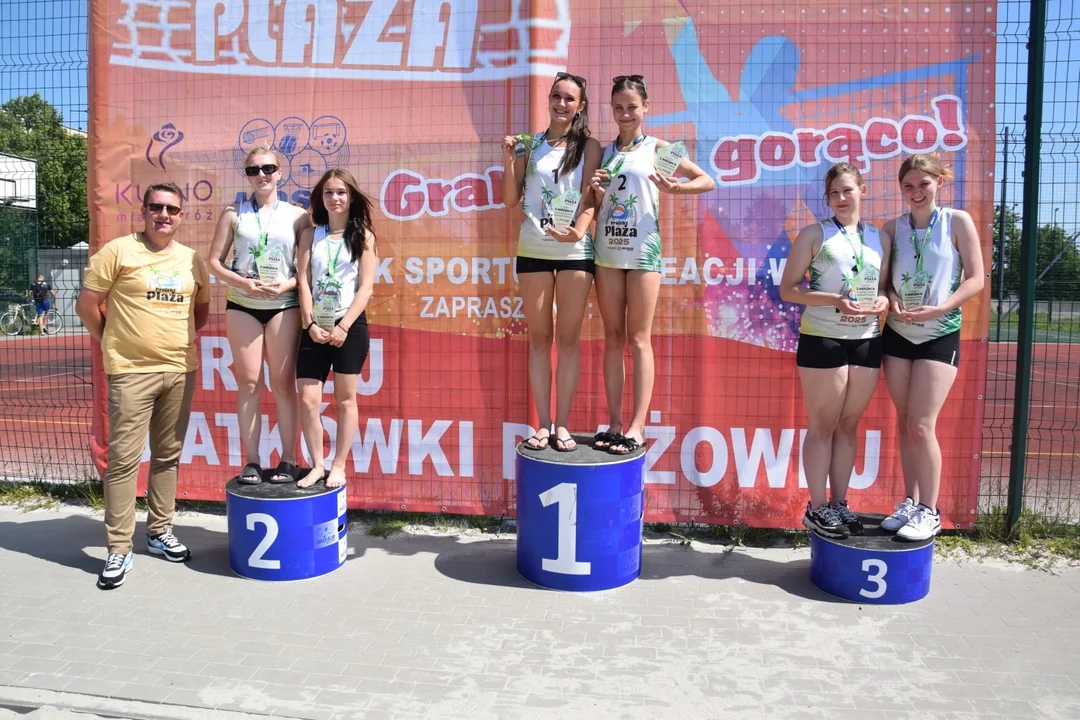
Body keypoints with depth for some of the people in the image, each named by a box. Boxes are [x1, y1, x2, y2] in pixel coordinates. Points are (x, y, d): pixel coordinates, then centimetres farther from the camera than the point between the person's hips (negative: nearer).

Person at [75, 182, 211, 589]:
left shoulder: (192, 259, 8)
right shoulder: (118, 251, -4)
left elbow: (202, 307, 22)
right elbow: (87, 305, -2)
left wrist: (179, 339, 11)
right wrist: (112, 342, 3)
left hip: (181, 370, 5)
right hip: (132, 372, -4)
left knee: (167, 456, 13)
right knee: (123, 459, -2)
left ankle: (160, 532, 27)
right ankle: (119, 551, 5)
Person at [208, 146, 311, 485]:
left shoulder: (296, 215, 4)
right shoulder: (233, 214, 6)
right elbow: (215, 261, 4)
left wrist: (289, 283, -15)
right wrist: (242, 282, -12)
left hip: (284, 305, -1)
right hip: (242, 305, 1)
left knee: (283, 383, 1)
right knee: (248, 383, 2)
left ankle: (288, 460, 8)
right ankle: (251, 461, 9)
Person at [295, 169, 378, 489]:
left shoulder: (363, 236, 2)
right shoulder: (310, 235, 9)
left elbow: (366, 286, -5)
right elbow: (303, 282, 3)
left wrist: (344, 326, -13)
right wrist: (311, 324, -9)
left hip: (350, 326, -2)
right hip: (315, 327, 2)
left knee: (345, 399, 5)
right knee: (307, 401, -1)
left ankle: (338, 466, 16)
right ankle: (317, 465, 14)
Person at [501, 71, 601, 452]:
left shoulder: (588, 146, 4)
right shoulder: (530, 145, 10)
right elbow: (511, 200, 8)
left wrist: (578, 231, -23)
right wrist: (509, 160, -6)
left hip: (574, 249, -2)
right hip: (533, 249, 2)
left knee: (568, 338, 2)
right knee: (539, 338, 6)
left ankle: (562, 425, 10)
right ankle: (543, 424, 13)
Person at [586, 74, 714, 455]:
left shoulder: (657, 148, 3)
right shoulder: (603, 151, 13)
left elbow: (707, 181, 2)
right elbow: (595, 208, 15)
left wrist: (673, 188, -15)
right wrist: (596, 191, -6)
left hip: (642, 250, -4)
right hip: (607, 250, 4)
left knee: (638, 339, -2)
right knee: (612, 337, 6)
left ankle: (637, 427, 1)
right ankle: (614, 423, 12)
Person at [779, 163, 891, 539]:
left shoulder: (880, 238, 12)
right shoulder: (815, 234, 0)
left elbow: (885, 286, 20)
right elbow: (788, 289, -6)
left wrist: (884, 300, -5)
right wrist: (835, 301, -19)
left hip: (867, 341, 4)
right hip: (822, 339, -4)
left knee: (848, 425, 11)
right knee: (822, 426, 2)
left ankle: (839, 503, 22)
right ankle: (817, 507, 11)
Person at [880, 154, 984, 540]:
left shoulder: (957, 221, -4)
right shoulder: (893, 227, 4)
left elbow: (975, 279, -6)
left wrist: (939, 308, -20)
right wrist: (891, 299, -12)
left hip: (940, 335, -3)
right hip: (897, 333, 4)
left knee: (921, 425, -8)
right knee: (904, 423, 8)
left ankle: (929, 511, 6)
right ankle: (910, 502, 19)